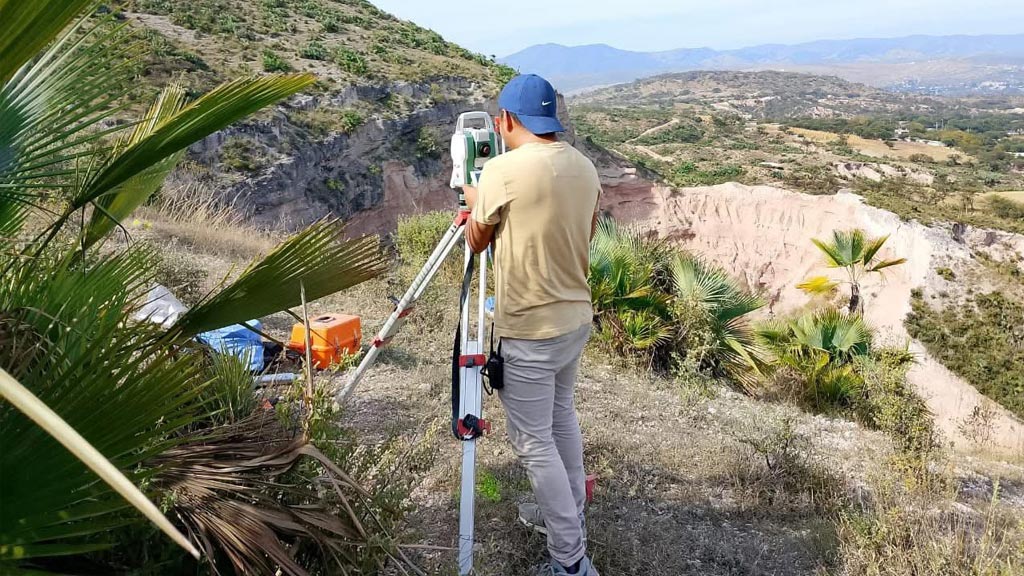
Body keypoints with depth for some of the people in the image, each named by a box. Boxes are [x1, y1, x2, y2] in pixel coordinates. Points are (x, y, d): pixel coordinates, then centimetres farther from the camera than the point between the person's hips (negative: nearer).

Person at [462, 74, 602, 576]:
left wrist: (473, 202, 17)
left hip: (529, 331, -8)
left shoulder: (503, 170, -17)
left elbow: (477, 242, -4)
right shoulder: (584, 167, 4)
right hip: (576, 318, 8)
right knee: (561, 417, 24)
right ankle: (567, 513, 40)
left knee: (533, 441, 4)